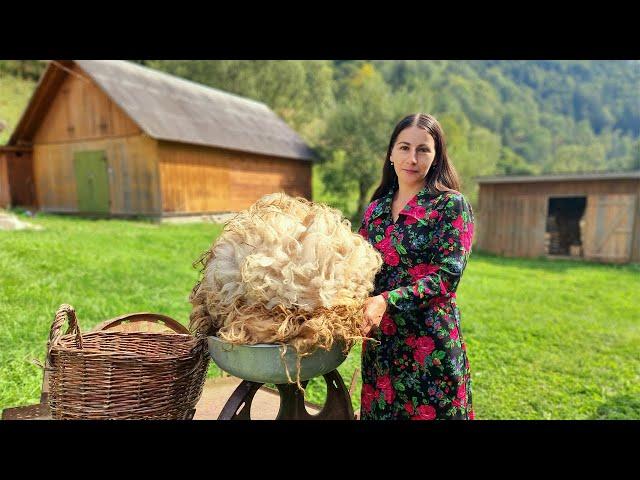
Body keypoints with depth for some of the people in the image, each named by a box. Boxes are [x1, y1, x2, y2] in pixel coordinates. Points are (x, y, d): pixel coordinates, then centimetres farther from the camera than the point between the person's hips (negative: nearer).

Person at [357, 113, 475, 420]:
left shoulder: (451, 205, -6)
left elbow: (447, 275, -14)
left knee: (427, 412, 9)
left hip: (430, 342, -4)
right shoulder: (375, 209, 8)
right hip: (379, 341, 5)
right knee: (380, 411, 16)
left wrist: (387, 301, -25)